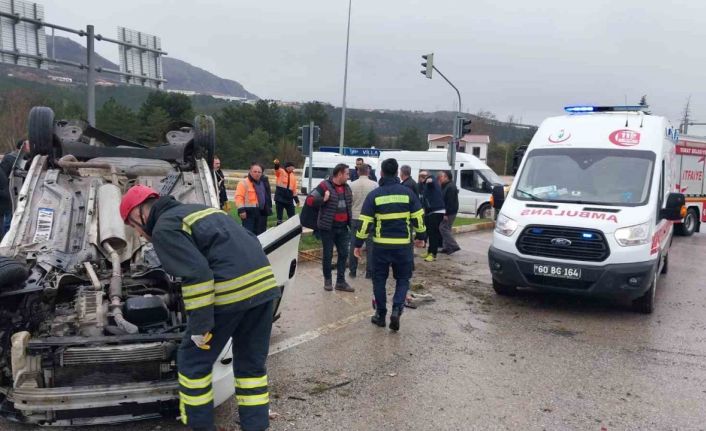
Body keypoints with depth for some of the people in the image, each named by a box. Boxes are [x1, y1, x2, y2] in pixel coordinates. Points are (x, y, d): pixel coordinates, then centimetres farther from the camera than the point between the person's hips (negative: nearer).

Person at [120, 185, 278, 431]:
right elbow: (248, 243, 26)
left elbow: (196, 273, -14)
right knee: (252, 363, 18)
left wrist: (200, 325, -8)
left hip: (229, 290, -8)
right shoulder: (198, 210, 27)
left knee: (194, 362, 12)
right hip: (264, 282, 8)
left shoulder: (164, 228, 1)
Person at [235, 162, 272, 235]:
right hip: (249, 212, -7)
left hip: (262, 212, 7)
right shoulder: (244, 183, -9)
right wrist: (241, 210, -23)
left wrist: (269, 208, 23)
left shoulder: (264, 182, 15)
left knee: (260, 233, 14)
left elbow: (268, 196, 26)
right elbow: (239, 197, -15)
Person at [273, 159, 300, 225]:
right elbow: (277, 169, -26)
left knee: (292, 217, 7)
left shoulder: (293, 176, 13)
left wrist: (296, 200, 11)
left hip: (289, 199, 4)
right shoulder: (281, 172, -1)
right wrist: (276, 164, -49)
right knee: (279, 216, 2)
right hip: (280, 198, -4)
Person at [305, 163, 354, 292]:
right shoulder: (325, 186, -11)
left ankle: (341, 281, 15)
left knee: (343, 254, 6)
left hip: (343, 227, 6)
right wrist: (324, 199, -24)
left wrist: (351, 222, 15)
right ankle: (327, 280, 21)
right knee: (328, 255, 5)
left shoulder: (347, 187, 10)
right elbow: (309, 200, -17)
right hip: (328, 227, -6)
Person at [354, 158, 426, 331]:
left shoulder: (374, 194, -4)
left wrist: (358, 244, 3)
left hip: (381, 245, -1)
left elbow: (365, 222, -6)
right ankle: (397, 309, -4)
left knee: (379, 280, 14)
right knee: (403, 278, 15)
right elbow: (418, 217, 1)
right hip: (403, 245, 1)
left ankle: (380, 315, 19)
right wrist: (420, 236, 16)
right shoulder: (407, 192, -1)